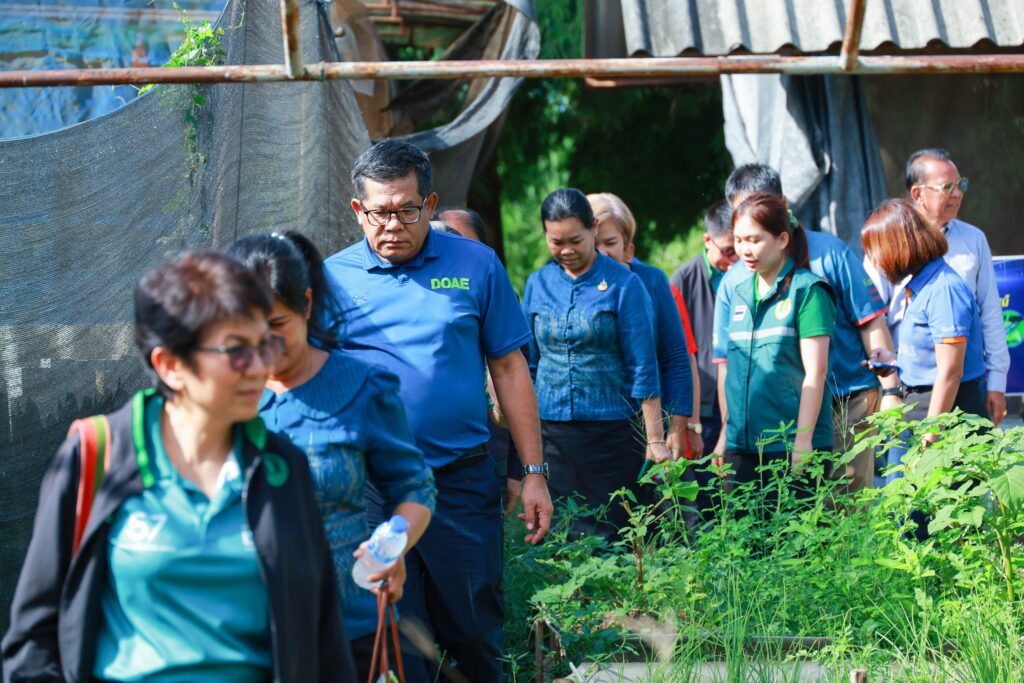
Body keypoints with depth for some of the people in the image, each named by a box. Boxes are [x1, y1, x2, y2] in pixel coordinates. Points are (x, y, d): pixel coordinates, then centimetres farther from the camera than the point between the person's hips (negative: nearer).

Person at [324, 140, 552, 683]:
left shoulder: (475, 265, 4)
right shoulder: (333, 277, 3)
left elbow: (508, 368, 6)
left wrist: (534, 472, 2)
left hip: (463, 481, 0)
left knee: (475, 634, 6)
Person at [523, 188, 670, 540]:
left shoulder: (623, 284, -3)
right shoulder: (538, 284, 7)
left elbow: (642, 368, -4)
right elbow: (527, 362, 14)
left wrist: (655, 439, -7)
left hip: (611, 430, -3)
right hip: (550, 431, 3)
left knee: (611, 531, 0)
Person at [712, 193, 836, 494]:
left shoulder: (806, 290, -5)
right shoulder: (740, 293, 13)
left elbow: (815, 371, -10)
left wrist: (803, 441, -15)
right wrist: (726, 434, 15)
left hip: (791, 445, -6)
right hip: (743, 445, 6)